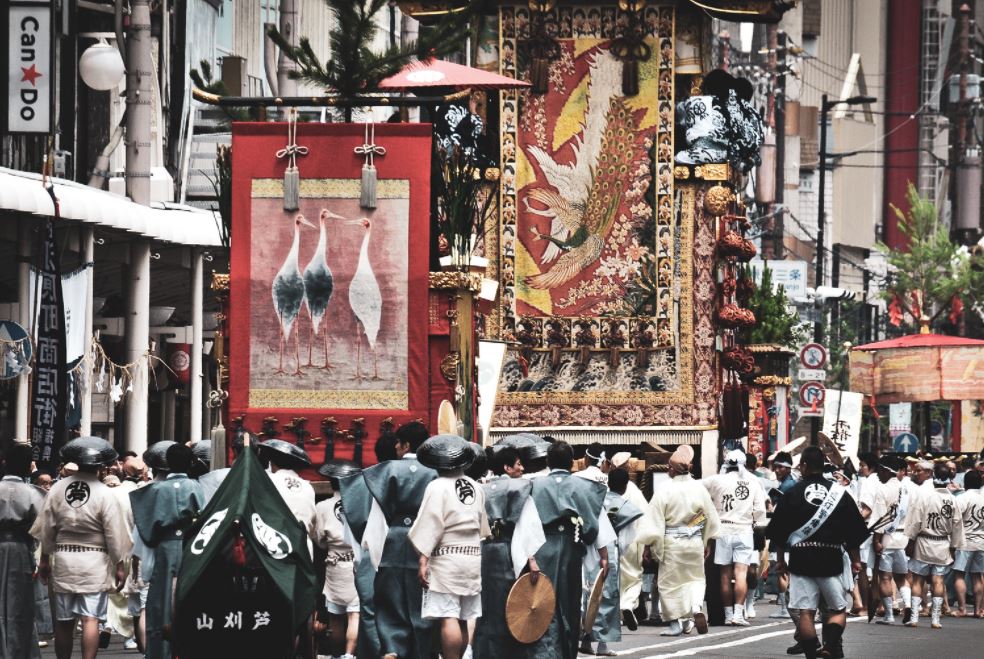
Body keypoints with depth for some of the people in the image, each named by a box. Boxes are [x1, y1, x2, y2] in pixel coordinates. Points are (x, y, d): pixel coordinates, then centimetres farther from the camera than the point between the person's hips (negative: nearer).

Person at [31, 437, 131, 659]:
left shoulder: (58, 488, 0)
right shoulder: (104, 493, -10)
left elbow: (47, 527, 5)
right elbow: (114, 534, -7)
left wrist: (45, 559, 16)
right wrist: (119, 565, 2)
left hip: (63, 558, 3)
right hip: (95, 560, -3)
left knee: (64, 621, 11)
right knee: (91, 619, -6)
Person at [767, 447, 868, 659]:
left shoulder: (792, 494, 0)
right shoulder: (839, 492, 3)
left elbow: (777, 532, 4)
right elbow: (855, 532, 5)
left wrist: (780, 559, 17)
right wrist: (856, 560, 15)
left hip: (801, 560, -1)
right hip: (832, 560, 1)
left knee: (805, 612, 3)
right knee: (838, 609, 9)